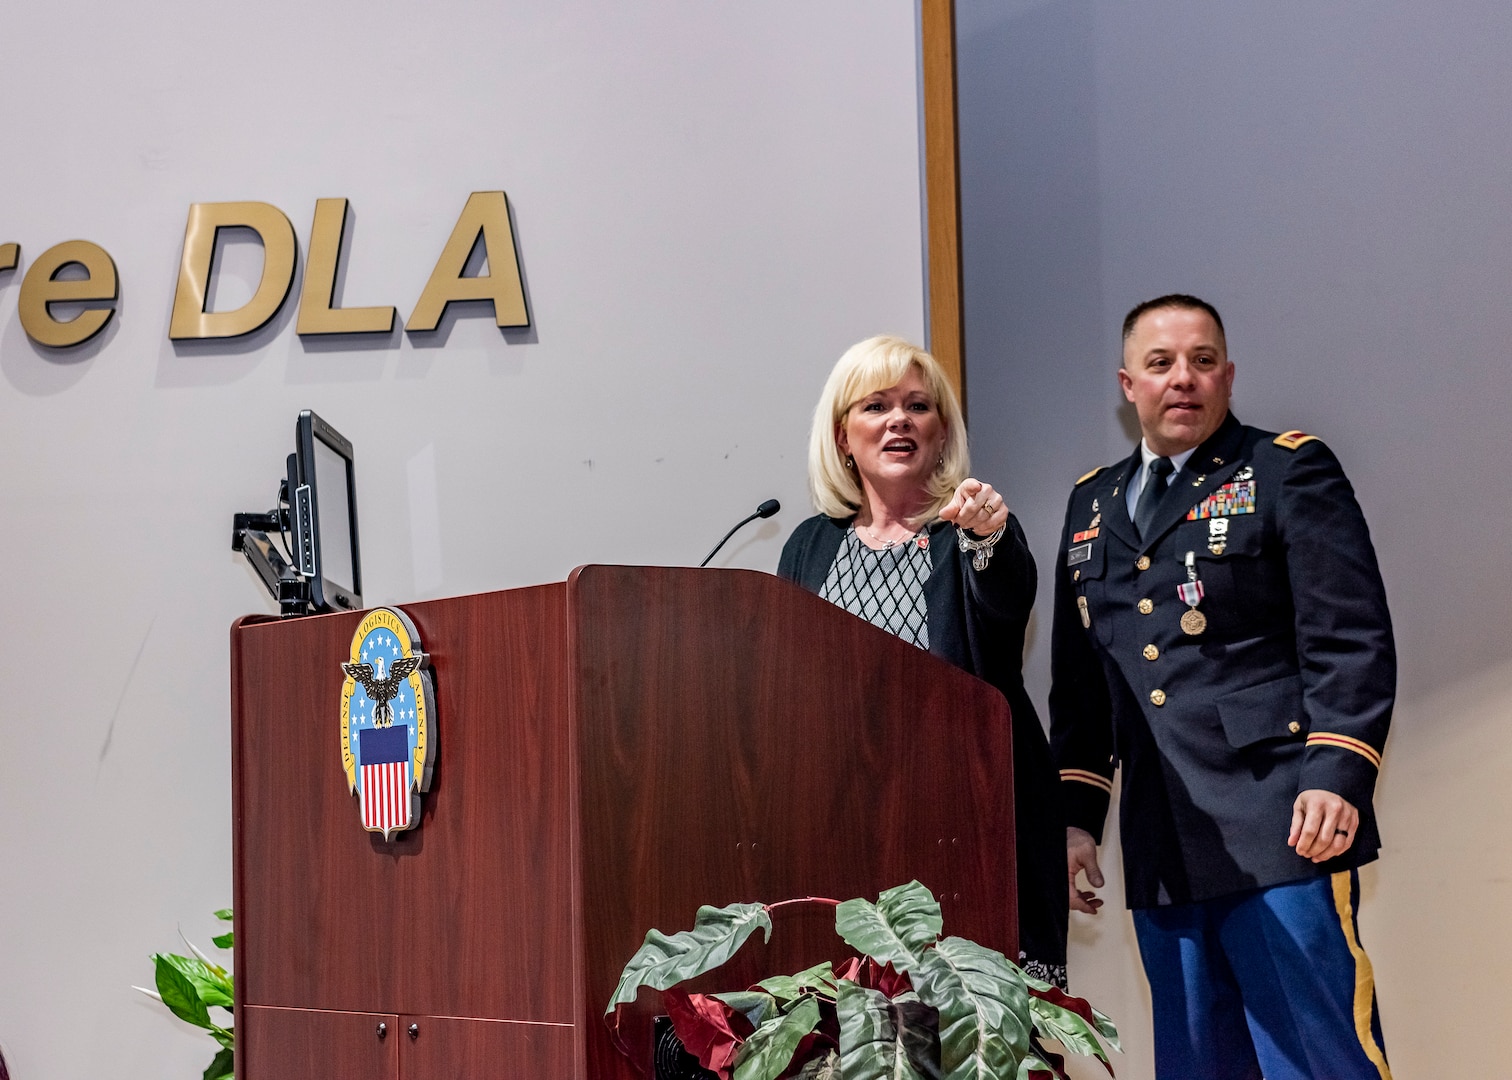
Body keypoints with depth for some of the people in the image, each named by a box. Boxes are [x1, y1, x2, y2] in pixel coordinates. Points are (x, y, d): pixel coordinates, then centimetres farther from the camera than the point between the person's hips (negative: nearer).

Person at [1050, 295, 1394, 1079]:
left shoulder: (1290, 471, 3)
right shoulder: (1092, 504, 19)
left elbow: (1352, 640, -6)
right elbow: (1079, 680, 21)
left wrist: (1336, 776, -17)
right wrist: (1076, 815, 14)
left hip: (1279, 835, -5)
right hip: (1162, 850, 6)